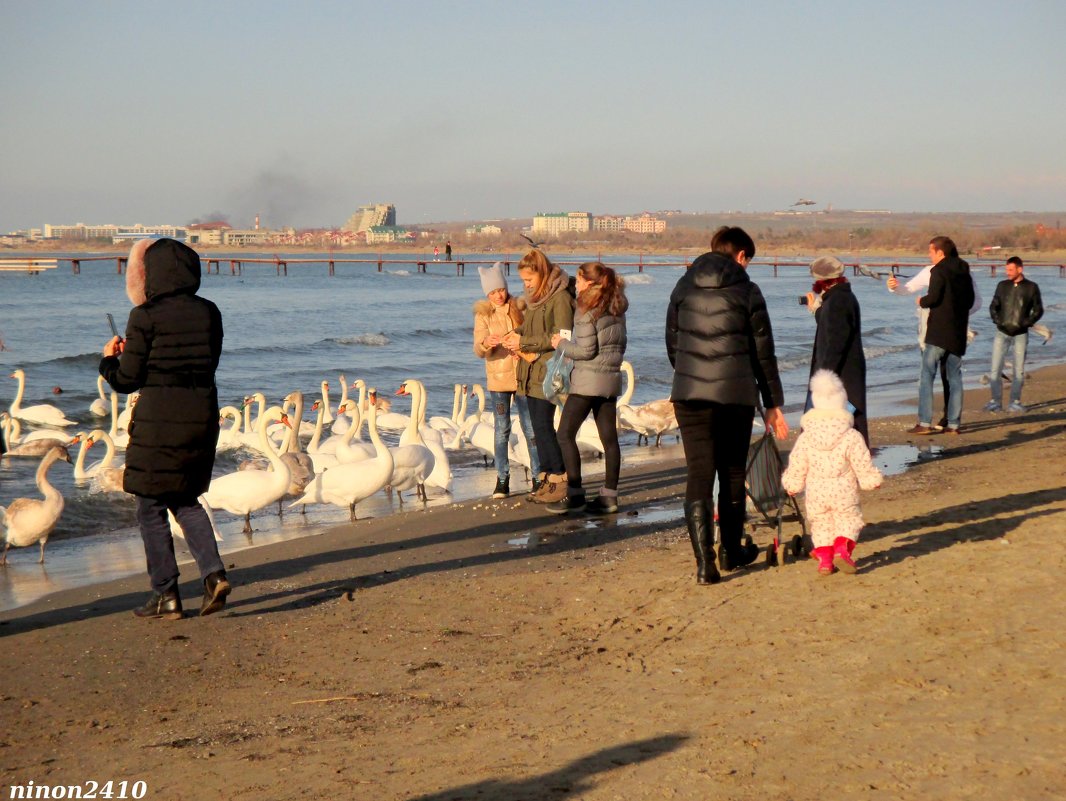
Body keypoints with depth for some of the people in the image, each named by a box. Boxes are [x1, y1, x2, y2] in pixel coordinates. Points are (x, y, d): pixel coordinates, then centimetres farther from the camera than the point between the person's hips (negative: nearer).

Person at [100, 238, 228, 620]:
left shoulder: (146, 317, -10)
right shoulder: (209, 313, 5)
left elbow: (127, 380, -8)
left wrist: (108, 360, 15)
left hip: (159, 419, -5)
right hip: (202, 415, 5)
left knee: (151, 507, 7)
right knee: (186, 499, 20)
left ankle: (166, 595, 8)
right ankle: (213, 573, 2)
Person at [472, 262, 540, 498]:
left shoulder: (520, 308, 0)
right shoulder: (483, 314, 0)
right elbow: (478, 350, -9)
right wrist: (486, 343, -32)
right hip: (497, 378, 0)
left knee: (530, 427, 1)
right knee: (502, 429, 6)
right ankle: (502, 479, 12)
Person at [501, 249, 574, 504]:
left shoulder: (560, 297, -13)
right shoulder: (536, 296, 16)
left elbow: (560, 337, -18)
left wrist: (524, 342, -16)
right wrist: (517, 333, 1)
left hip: (548, 371, -9)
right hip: (531, 371, 9)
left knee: (544, 426, -8)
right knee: (538, 426, 10)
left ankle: (560, 479, -1)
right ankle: (546, 477, 17)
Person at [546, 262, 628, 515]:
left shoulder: (587, 311, -12)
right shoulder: (616, 309, 11)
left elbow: (586, 350, -15)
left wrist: (561, 344, -1)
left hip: (588, 380, -8)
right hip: (611, 378, 8)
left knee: (565, 434, -2)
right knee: (609, 438, 7)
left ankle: (575, 495, -6)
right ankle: (609, 496, 9)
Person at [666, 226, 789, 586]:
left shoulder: (684, 288, 9)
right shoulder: (746, 291, 0)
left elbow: (671, 344, 15)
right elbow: (763, 353, 2)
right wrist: (773, 403, 9)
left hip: (689, 393, 2)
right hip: (736, 394, -2)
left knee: (698, 474, 1)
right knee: (732, 474, 14)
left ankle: (704, 561, -10)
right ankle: (731, 551, 27)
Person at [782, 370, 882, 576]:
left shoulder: (805, 438, -3)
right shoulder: (851, 437, -8)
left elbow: (796, 470, 3)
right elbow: (864, 468, -3)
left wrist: (790, 485, 21)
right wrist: (873, 479, 15)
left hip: (816, 494, 2)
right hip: (844, 493, -2)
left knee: (821, 524, 15)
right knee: (849, 520, 11)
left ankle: (824, 557, 5)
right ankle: (842, 547, -11)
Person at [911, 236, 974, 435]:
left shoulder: (939, 271, -9)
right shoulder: (964, 272, 13)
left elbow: (933, 298, -17)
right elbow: (970, 301, 18)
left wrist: (922, 301, 2)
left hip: (938, 333, -7)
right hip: (958, 333, 7)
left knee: (926, 376, -4)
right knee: (955, 377, 9)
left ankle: (925, 423, -11)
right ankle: (953, 424, 7)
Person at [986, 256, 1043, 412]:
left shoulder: (1031, 287, 0)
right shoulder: (1002, 286, 7)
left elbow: (1038, 310, 2)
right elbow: (993, 307, 11)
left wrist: (1026, 323, -10)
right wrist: (998, 321, -4)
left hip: (1020, 335, -1)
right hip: (1002, 333, 1)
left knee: (1019, 370, 1)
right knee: (995, 369, -4)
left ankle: (1015, 402, 10)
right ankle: (995, 401, 3)